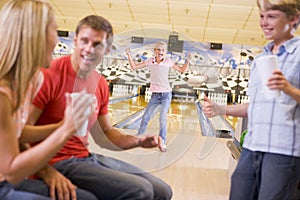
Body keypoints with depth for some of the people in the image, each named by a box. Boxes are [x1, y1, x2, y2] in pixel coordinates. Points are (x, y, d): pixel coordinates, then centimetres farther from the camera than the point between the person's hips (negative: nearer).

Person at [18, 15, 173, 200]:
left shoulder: (101, 85, 6)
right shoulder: (49, 75, -16)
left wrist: (138, 141, -1)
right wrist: (47, 172, -32)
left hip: (87, 157, 8)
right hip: (59, 163, -7)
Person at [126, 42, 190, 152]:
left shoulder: (168, 62, -2)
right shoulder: (150, 61, 0)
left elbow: (182, 70, 7)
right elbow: (134, 67, 6)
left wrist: (187, 61, -7)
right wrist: (129, 55, -2)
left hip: (166, 94, -2)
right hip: (155, 94, 2)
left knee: (162, 118, -10)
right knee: (145, 117, 4)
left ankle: (162, 143, 2)